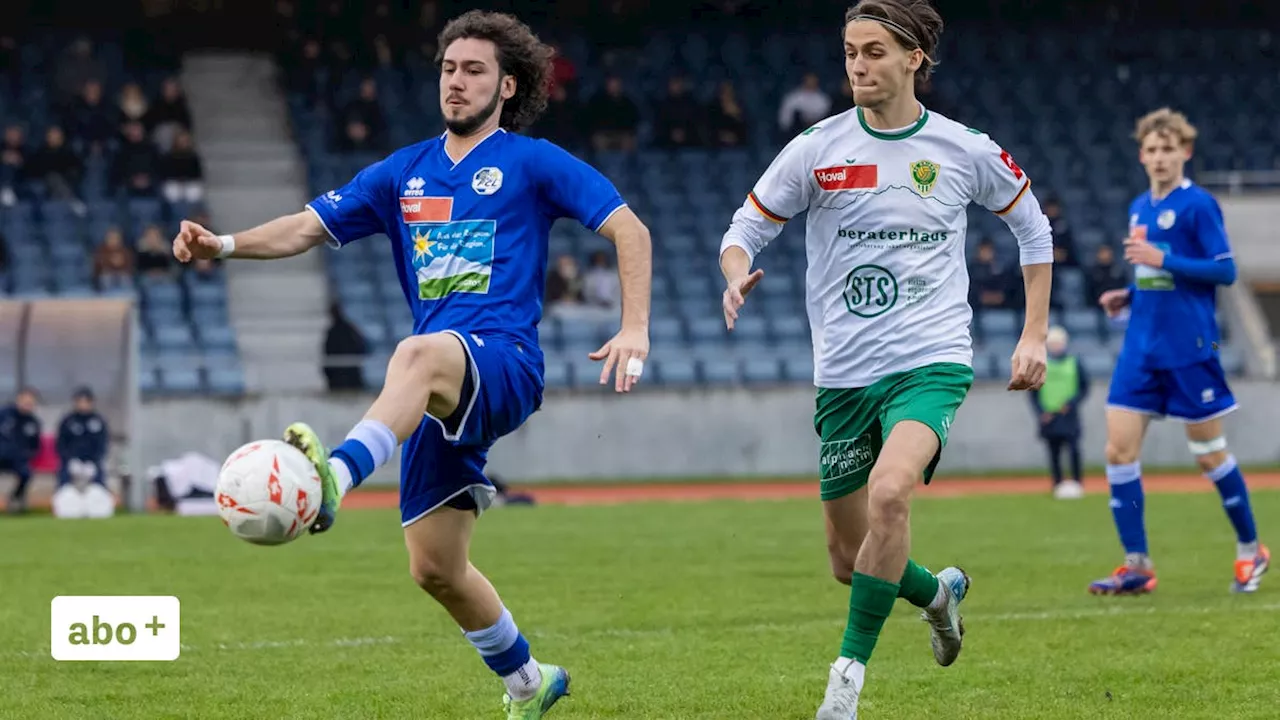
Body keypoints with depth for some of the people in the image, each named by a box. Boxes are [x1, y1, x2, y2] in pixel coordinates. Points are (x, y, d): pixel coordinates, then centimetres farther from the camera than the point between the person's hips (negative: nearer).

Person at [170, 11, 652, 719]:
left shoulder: (532, 163, 5)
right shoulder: (404, 172, 19)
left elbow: (629, 230, 1)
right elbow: (308, 227, 13)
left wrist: (635, 327, -12)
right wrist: (225, 243, -5)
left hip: (504, 363, -6)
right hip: (439, 392, 6)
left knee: (418, 354, -41)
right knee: (434, 567, 7)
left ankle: (334, 479, -65)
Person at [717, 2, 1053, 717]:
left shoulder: (965, 149, 0)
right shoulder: (818, 148, -1)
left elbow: (1033, 226, 15)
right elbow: (747, 226, 5)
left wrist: (1036, 336, 10)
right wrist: (738, 276, -19)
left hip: (932, 362, -3)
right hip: (844, 374, 3)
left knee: (889, 493, -30)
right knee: (849, 557, 7)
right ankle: (939, 592, 42)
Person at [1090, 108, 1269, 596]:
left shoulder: (1198, 204, -9)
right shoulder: (1139, 208, 13)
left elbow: (1224, 270, -14)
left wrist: (1162, 260, -20)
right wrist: (1128, 296, 6)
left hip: (1189, 349, -6)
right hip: (1141, 349, 7)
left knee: (1209, 453, 2)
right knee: (1119, 449, -4)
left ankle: (1250, 551, 20)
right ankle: (1136, 565, 0)